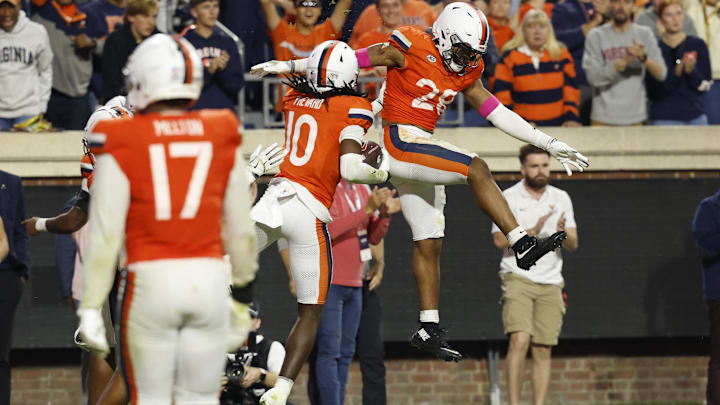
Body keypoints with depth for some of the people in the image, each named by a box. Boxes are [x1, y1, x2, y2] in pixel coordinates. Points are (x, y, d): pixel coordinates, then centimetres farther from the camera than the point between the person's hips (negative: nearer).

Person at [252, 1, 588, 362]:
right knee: (476, 169, -23)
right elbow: (349, 59, -4)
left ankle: (429, 329, 10)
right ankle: (522, 244, -26)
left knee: (429, 244, 7)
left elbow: (500, 114, 13)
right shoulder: (411, 49, -10)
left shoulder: (466, 74, 10)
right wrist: (289, 66, 1)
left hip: (422, 150, 8)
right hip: (400, 143, -8)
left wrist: (551, 145, 11)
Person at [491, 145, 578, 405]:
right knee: (520, 340, -20)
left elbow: (573, 245, 9)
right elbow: (500, 239, -9)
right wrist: (533, 232, -21)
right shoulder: (509, 198, 1)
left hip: (550, 283, 4)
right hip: (518, 279, -4)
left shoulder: (561, 198, 12)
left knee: (543, 351, 1)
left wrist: (562, 233, -14)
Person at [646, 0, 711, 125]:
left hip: (695, 117, 2)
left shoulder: (698, 45, 4)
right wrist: (676, 73, -18)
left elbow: (706, 85, 1)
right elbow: (653, 92, -5)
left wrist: (691, 71, -18)